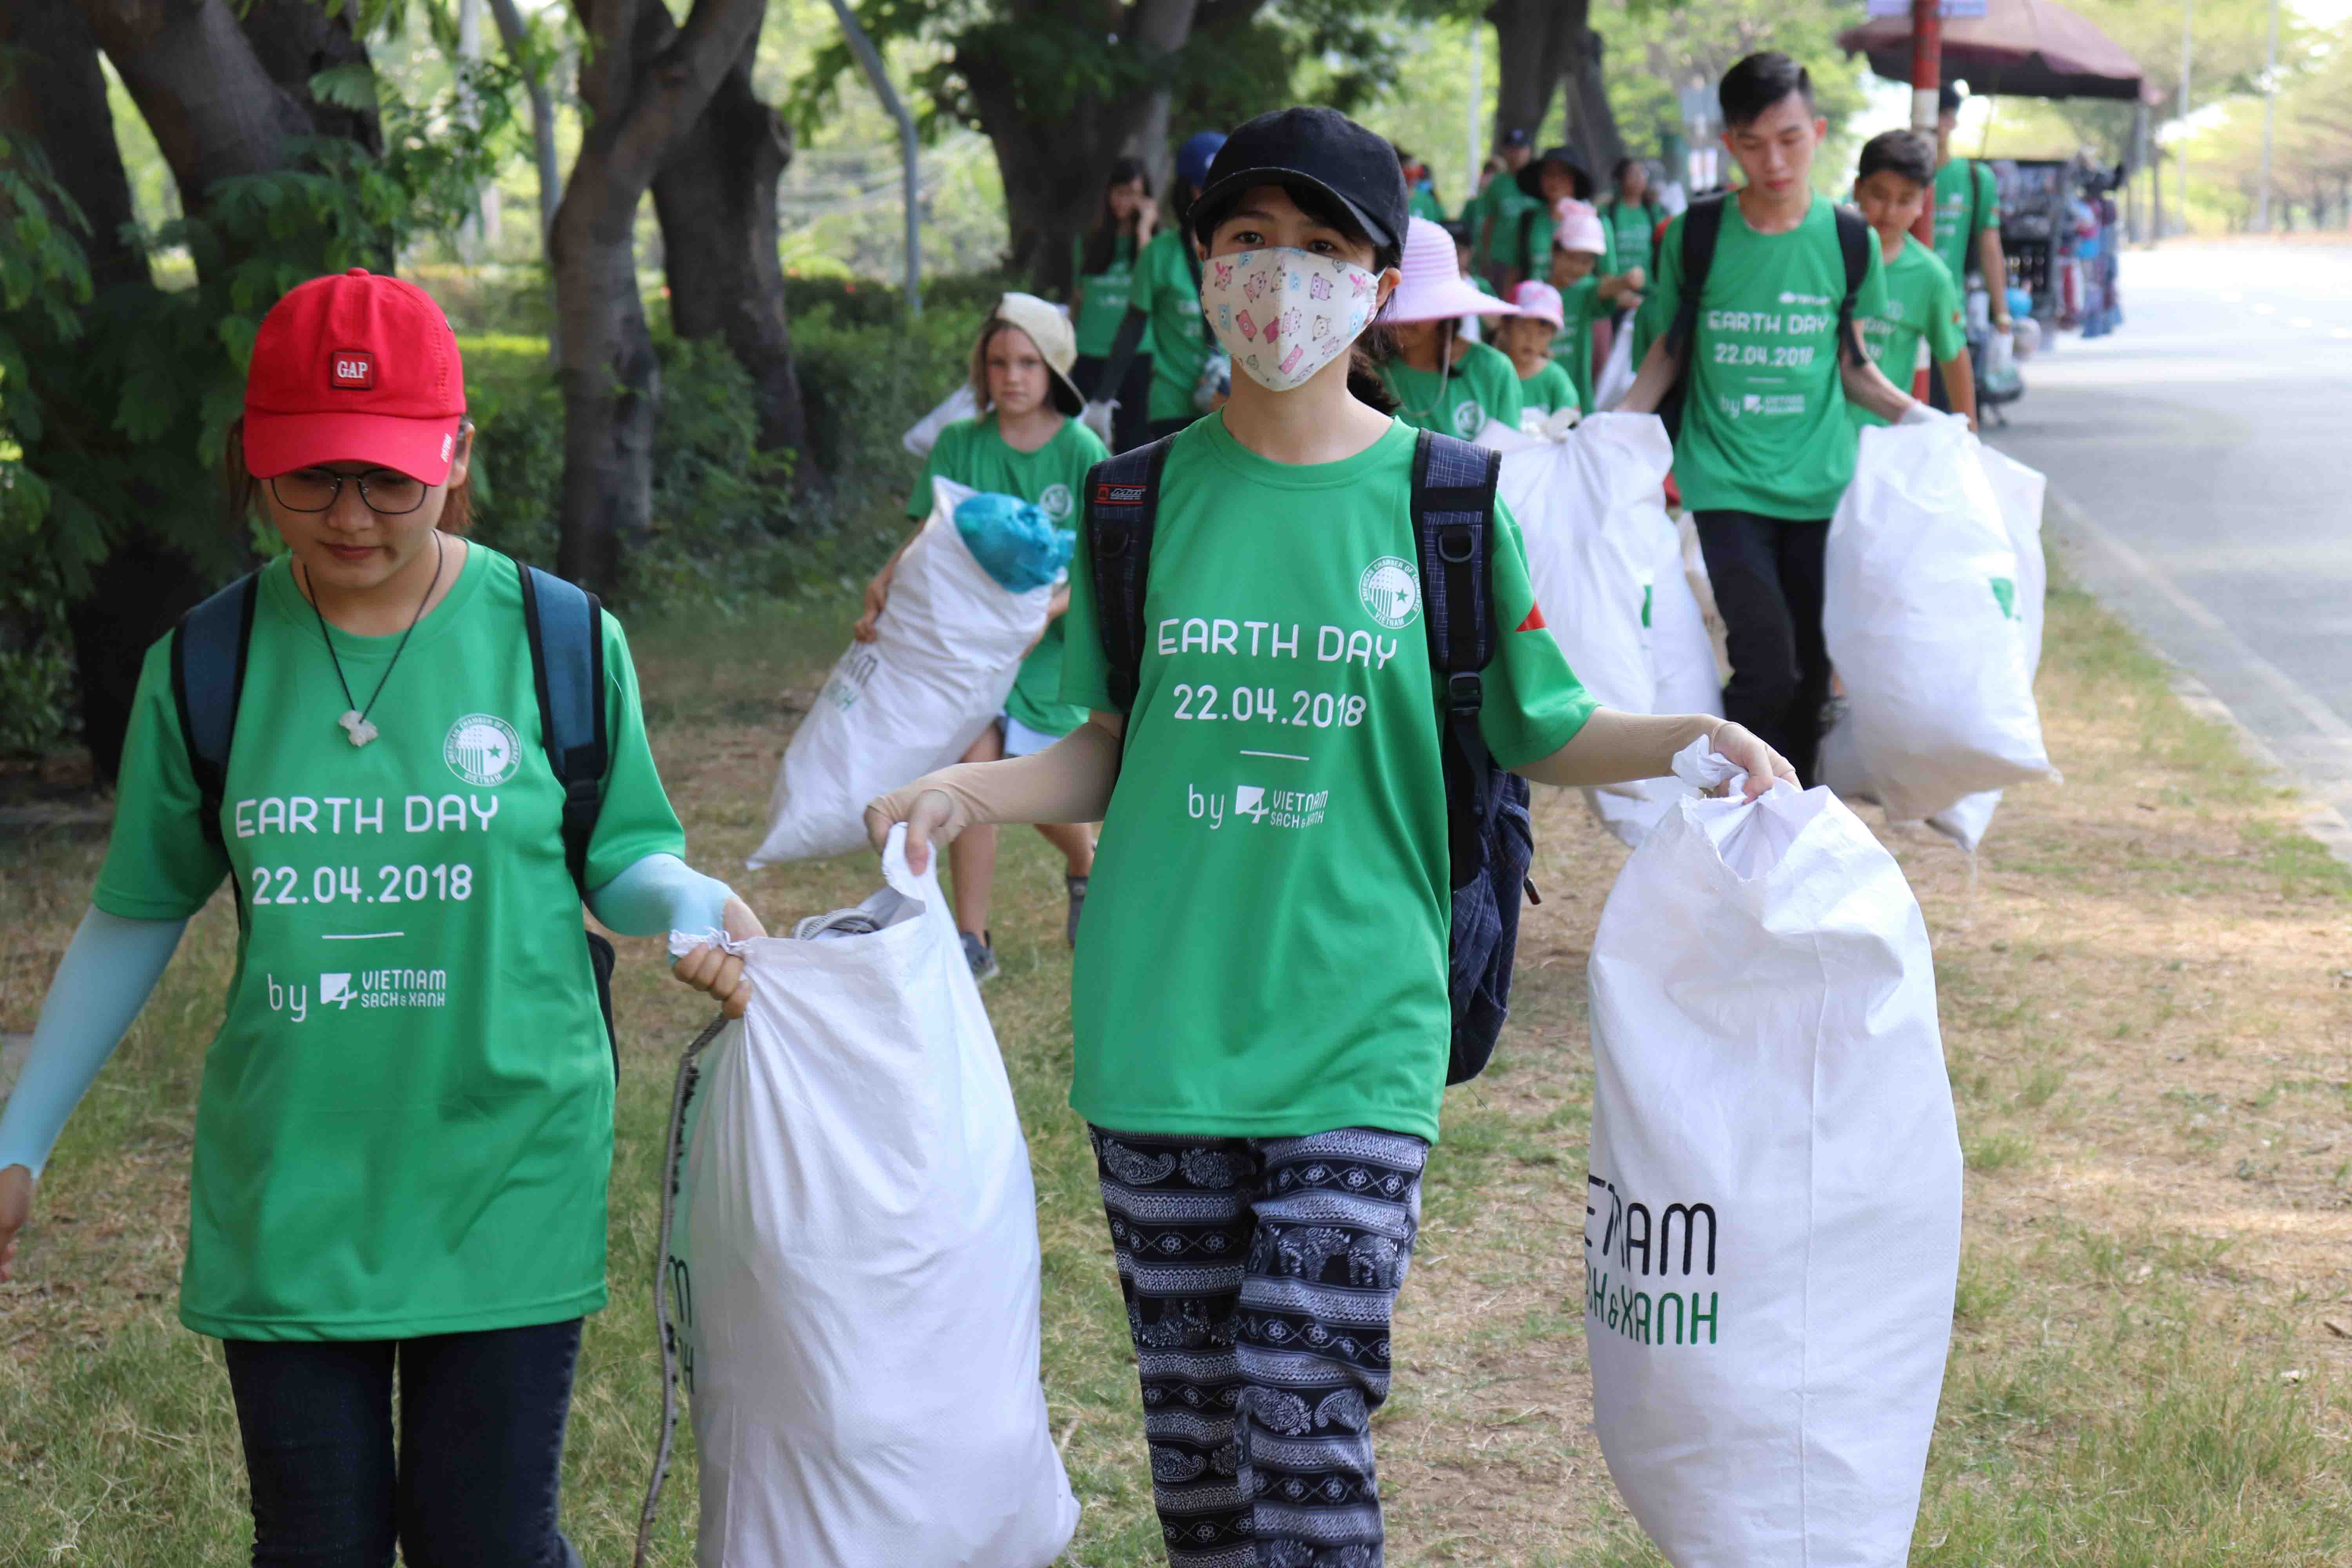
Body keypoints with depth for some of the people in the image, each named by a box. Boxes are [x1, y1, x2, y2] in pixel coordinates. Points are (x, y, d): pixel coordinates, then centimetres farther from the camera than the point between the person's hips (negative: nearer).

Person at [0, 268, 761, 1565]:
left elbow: (619, 859, 6)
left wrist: (687, 904, -18)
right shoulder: (207, 667, -2)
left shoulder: (559, 641, -6)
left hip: (504, 1181, -2)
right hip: (286, 1198, 2)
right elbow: (135, 918, 9)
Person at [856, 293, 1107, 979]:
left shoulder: (1081, 452, -6)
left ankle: (1087, 869, 42)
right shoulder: (959, 446, 1)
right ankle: (971, 942, -6)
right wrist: (884, 585, -24)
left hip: (1052, 641, -1)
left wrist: (1053, 607, -27)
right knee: (973, 763, -13)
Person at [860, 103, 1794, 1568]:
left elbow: (1541, 732, 7)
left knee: (1306, 1441, -10)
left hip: (1356, 1036, -2)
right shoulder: (1149, 494, 4)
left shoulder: (1442, 500, -1)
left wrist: (1694, 736, -11)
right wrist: (974, 788, -6)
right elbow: (1119, 749, 11)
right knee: (1192, 1433, 10)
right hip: (1157, 1023, 3)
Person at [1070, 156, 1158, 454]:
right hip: (1091, 356, 2)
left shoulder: (1156, 243, 4)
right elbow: (1078, 299, 16)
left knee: (1132, 439, -1)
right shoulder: (1087, 244, 12)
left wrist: (1143, 229, -11)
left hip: (1135, 355, -2)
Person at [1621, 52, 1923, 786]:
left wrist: (1914, 415, -3)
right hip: (1728, 484, -2)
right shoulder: (1696, 235, -2)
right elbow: (1667, 354, 9)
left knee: (1810, 672, 5)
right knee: (1767, 668, -14)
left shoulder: (1849, 242, 2)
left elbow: (1850, 366, 12)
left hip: (1819, 484, 2)